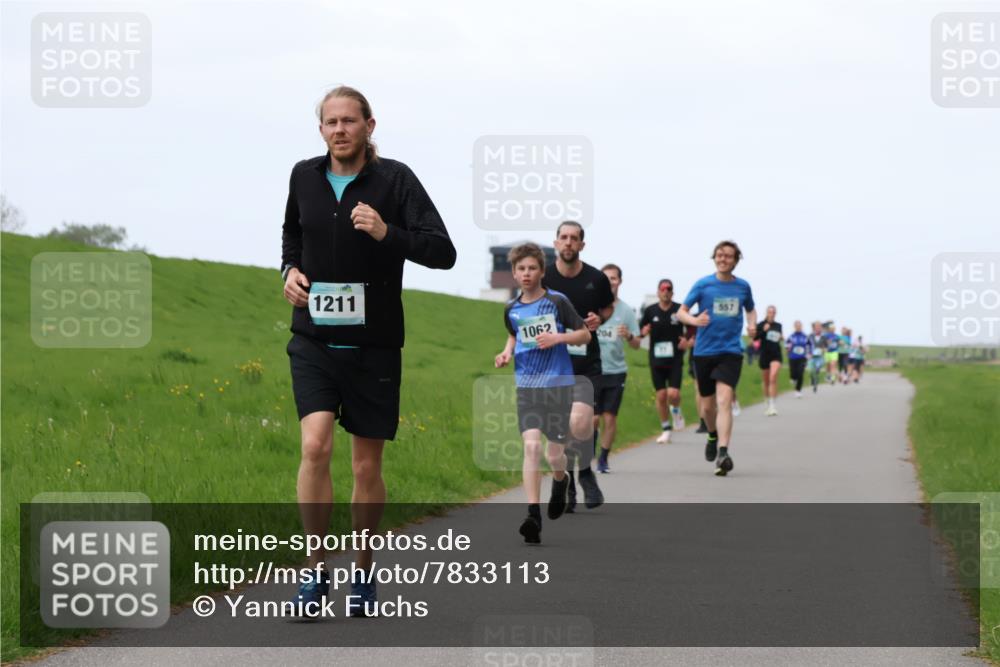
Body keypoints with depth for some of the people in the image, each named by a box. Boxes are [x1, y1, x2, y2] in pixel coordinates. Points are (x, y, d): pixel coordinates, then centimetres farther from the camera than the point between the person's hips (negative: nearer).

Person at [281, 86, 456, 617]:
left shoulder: (395, 179, -8)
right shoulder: (305, 176, 4)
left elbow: (443, 252, -14)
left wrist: (387, 233, -29)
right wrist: (290, 269, 5)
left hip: (373, 347, -1)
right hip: (314, 340, 1)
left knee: (367, 467, 5)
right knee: (315, 445, -17)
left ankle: (363, 575, 23)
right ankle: (315, 572, -8)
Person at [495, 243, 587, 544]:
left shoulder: (557, 302, -5)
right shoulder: (512, 309, 7)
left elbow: (585, 334, 1)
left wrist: (558, 337, -16)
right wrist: (507, 352, 8)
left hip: (559, 383, -2)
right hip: (527, 384, 2)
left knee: (554, 453, 2)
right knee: (531, 445, -15)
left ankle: (560, 482, 40)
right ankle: (533, 516, -18)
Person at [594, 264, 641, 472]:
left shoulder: (626, 310, 4)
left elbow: (636, 345, 5)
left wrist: (629, 336, -16)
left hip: (616, 371, 1)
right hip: (593, 369, -1)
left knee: (610, 417, 2)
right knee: (593, 417, -5)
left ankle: (603, 458, 15)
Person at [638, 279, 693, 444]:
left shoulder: (680, 310, -2)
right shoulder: (650, 310, 3)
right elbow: (640, 331, 12)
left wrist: (689, 342, -9)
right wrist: (644, 332, -11)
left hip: (675, 360, -2)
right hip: (656, 360, 2)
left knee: (673, 393, -15)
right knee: (661, 395, 2)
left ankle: (676, 411, 20)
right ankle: (666, 429, 16)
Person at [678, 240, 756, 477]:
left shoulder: (743, 286, 6)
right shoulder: (703, 285, -1)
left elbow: (750, 309, 24)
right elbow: (681, 312, -1)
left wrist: (752, 324, 3)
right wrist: (694, 320, -23)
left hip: (730, 351, -1)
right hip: (704, 351, 1)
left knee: (724, 399, -18)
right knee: (708, 404, 12)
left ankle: (723, 452, -27)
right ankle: (713, 436, 43)